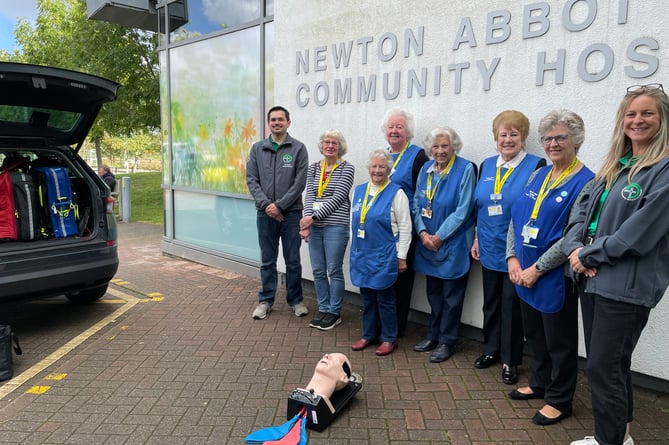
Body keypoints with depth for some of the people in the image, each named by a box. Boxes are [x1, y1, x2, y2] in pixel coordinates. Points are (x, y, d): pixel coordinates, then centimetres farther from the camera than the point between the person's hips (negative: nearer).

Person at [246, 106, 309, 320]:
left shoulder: (298, 148, 0)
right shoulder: (257, 149, 8)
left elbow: (300, 182, -7)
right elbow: (251, 180, 3)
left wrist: (279, 205, -12)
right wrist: (266, 204, -10)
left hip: (291, 212, -2)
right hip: (265, 213, 2)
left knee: (293, 260, 7)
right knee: (267, 260, 11)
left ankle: (295, 299, 21)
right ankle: (265, 300, 22)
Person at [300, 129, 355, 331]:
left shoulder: (347, 168, -4)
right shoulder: (313, 168, 11)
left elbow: (338, 198, -12)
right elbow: (309, 195, 1)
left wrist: (313, 216, -17)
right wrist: (307, 219, -14)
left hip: (336, 226, -5)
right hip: (314, 226, 5)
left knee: (334, 270, 2)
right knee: (318, 271, 10)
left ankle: (334, 312, 17)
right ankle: (323, 309, 24)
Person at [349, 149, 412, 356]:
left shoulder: (396, 193, -9)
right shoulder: (359, 190, 8)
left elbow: (405, 228, -8)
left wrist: (401, 257, -9)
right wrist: (354, 250, 15)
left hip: (384, 256, -5)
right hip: (361, 255, 5)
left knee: (385, 298, 6)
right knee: (367, 296, 14)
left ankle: (389, 338, 21)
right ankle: (369, 334, 29)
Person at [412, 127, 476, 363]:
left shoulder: (465, 169, -11)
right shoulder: (425, 169, 6)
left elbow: (463, 209, -15)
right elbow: (416, 203, 6)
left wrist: (439, 237, -15)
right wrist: (422, 233, -8)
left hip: (453, 244, -5)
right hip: (427, 243, 5)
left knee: (451, 295, 6)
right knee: (433, 292, 16)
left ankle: (446, 341, 20)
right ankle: (433, 336, 31)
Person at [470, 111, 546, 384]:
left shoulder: (536, 166, -7)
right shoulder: (486, 166, 8)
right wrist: (476, 239, 10)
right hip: (490, 249, 5)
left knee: (512, 305, 6)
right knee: (491, 302, 16)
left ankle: (510, 360, 22)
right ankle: (491, 349, 34)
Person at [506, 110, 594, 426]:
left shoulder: (585, 183, -12)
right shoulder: (538, 175, 9)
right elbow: (516, 219, 8)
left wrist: (536, 269, -18)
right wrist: (512, 258, -4)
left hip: (556, 277, -6)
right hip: (524, 273, 7)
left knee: (559, 341, 9)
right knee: (534, 334, 20)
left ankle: (559, 401, 26)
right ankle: (539, 384, 39)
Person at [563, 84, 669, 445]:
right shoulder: (614, 167, 13)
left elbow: (639, 232, -19)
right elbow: (583, 213, 11)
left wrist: (589, 254, -11)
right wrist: (575, 248, -6)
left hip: (626, 287, -7)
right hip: (592, 280, 7)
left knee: (603, 369, 0)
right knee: (610, 365, 19)